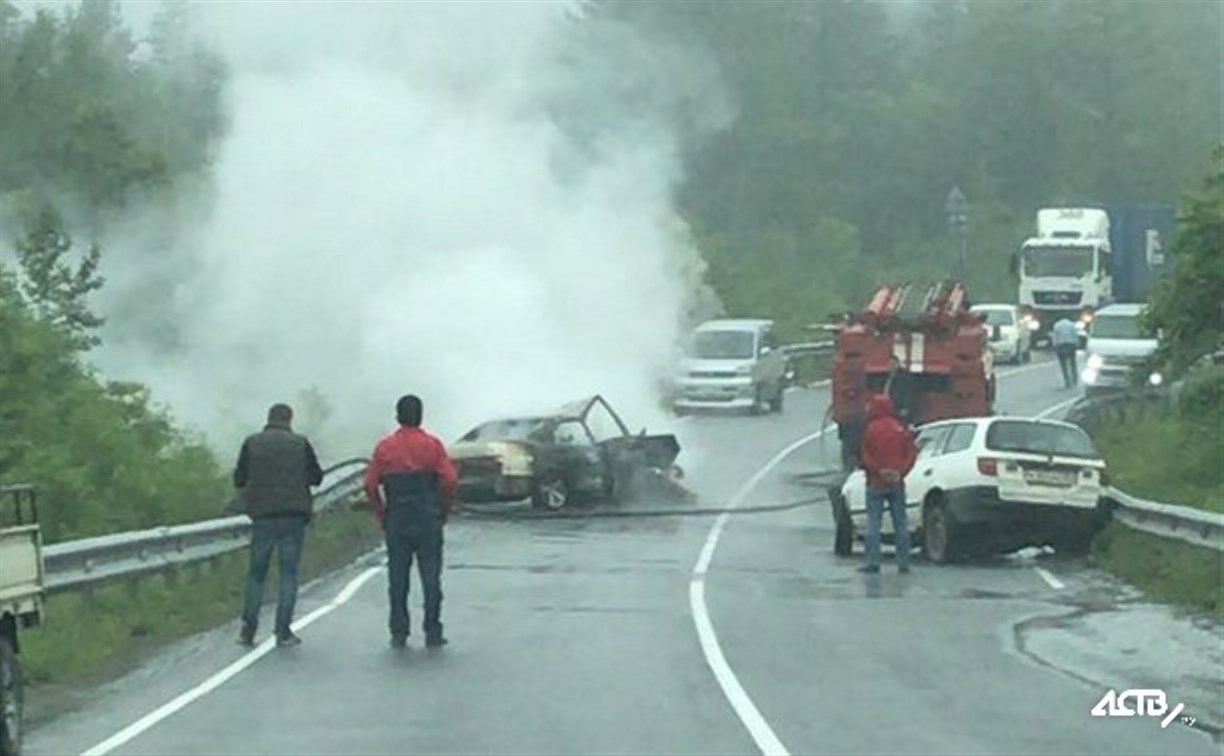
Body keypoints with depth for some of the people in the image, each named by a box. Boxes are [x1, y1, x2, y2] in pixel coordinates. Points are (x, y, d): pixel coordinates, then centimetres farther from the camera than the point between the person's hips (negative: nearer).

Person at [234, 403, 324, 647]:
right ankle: (283, 631, -1)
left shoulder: (252, 443, 2)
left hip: (262, 516, 1)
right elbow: (317, 477, 5)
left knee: (256, 573, 9)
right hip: (294, 516, -1)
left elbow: (239, 479, 3)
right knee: (289, 573, 3)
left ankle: (248, 630, 5)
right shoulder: (300, 444, 0)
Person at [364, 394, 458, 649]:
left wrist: (382, 515, 9)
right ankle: (433, 633, 3)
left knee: (397, 579, 6)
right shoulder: (432, 445, -3)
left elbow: (370, 485, -1)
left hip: (396, 522, 1)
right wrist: (443, 511, 3)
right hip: (428, 521, -1)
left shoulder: (385, 447, 2)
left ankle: (398, 633, 6)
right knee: (431, 577, 3)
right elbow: (450, 480, -9)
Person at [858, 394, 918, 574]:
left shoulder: (870, 430, -7)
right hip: (897, 484, 4)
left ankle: (873, 562, -8)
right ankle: (903, 563, 6)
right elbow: (911, 454, 1)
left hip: (876, 483, -4)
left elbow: (865, 457, -11)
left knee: (873, 523, -2)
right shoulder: (901, 429, 5)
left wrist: (878, 470, -6)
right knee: (901, 524, 7)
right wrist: (901, 471, -4)